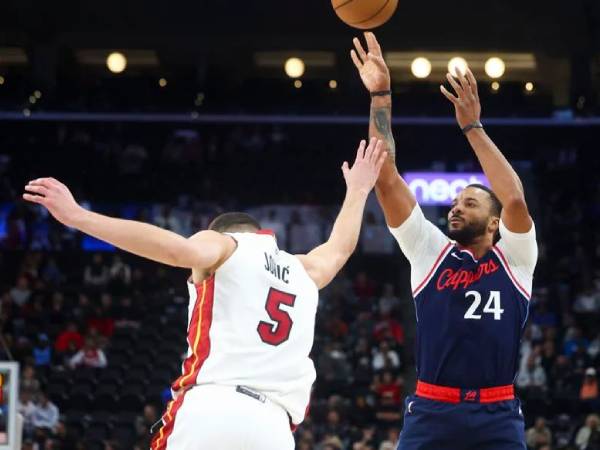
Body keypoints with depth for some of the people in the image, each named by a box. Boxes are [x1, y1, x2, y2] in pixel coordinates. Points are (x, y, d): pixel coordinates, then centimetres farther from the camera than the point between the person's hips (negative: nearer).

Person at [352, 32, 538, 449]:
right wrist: (380, 96, -1)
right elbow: (386, 178, 5)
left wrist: (472, 126, -9)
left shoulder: (515, 256, 9)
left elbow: (515, 200, -11)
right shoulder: (430, 250, 12)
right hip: (431, 412, 1)